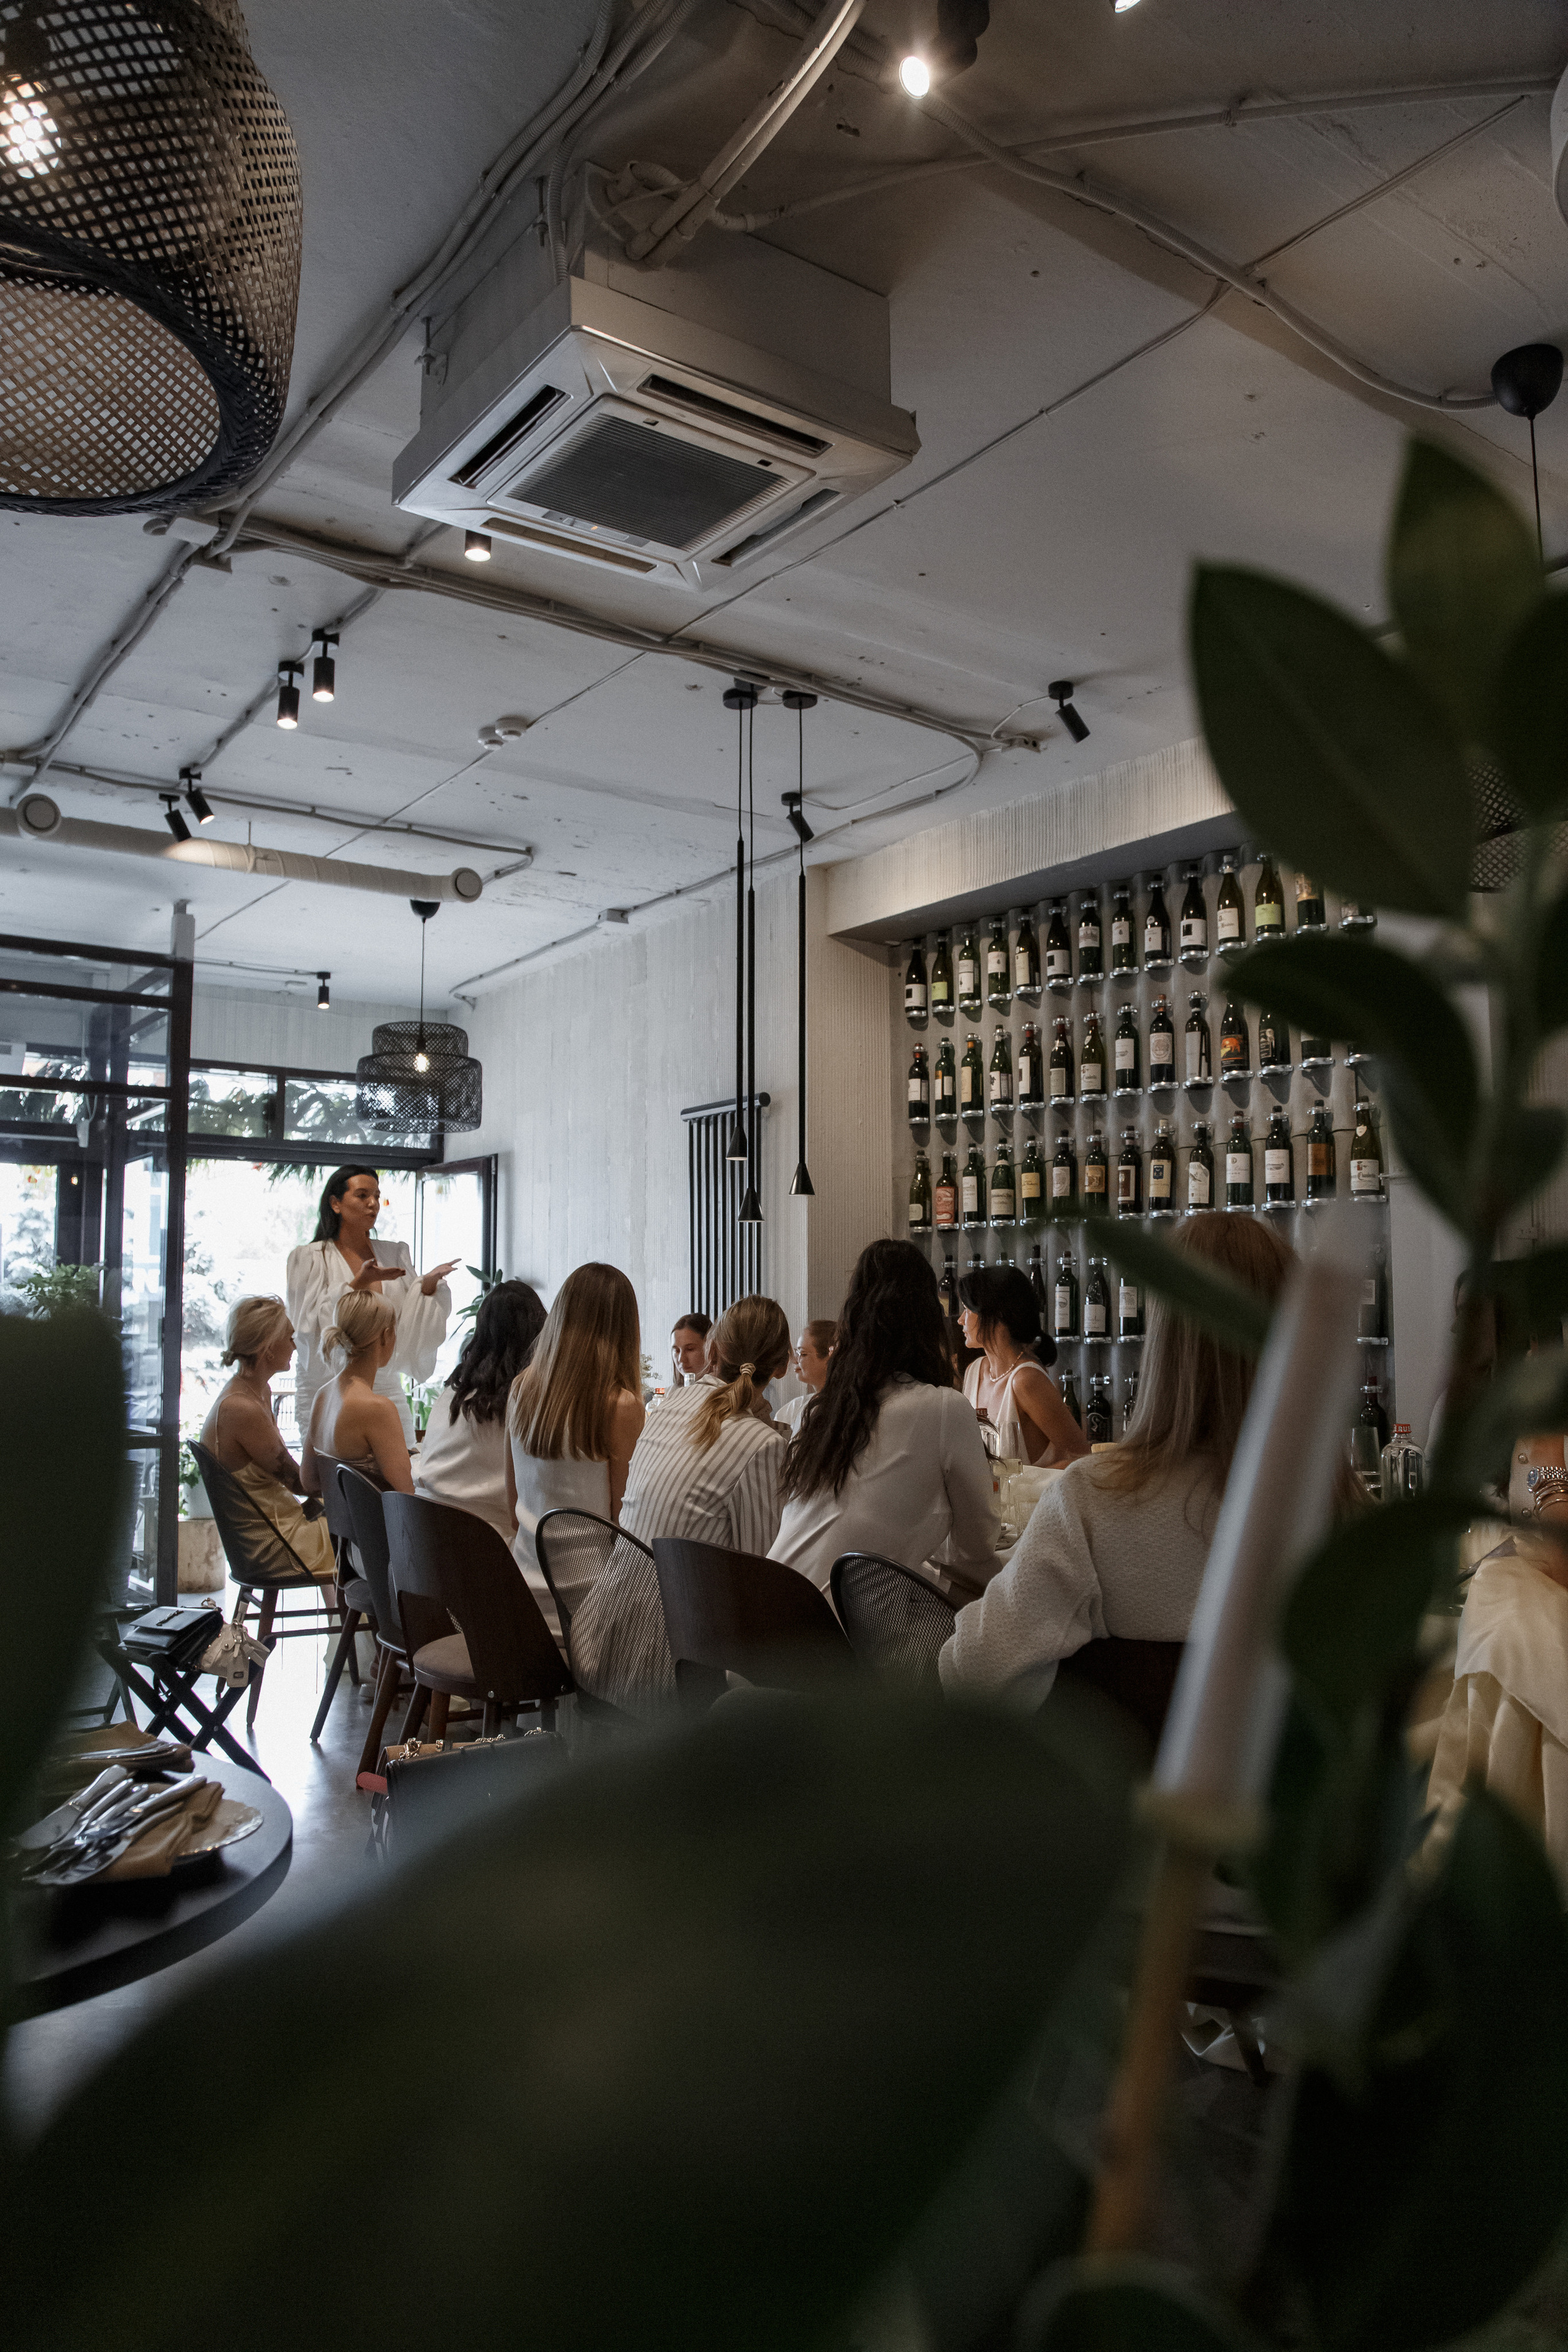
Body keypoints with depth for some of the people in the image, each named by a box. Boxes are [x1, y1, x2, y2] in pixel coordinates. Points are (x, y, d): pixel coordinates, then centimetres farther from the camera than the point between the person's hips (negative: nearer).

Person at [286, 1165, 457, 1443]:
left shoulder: (394, 1254, 12)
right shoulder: (309, 1258, 1)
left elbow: (413, 1321, 6)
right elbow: (311, 1322, -10)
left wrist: (429, 1283, -12)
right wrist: (358, 1283, -19)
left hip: (385, 1386, 3)